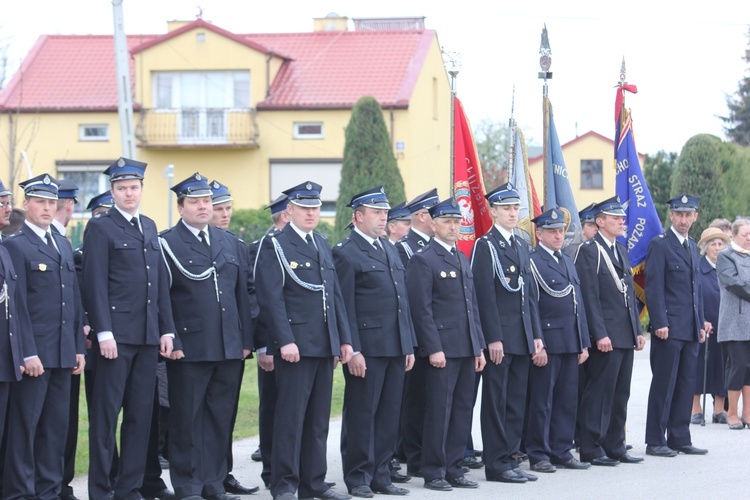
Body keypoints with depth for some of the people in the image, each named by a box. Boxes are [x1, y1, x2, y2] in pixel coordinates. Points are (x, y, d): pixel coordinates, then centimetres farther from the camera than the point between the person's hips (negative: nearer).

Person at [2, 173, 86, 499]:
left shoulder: (64, 245, 17)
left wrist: (79, 348, 12)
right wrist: (28, 353, -16)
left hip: (64, 353, 7)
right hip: (35, 352, -7)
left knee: (57, 426, 9)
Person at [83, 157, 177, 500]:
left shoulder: (150, 227, 17)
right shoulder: (100, 228, -3)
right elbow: (96, 285, -9)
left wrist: (167, 330, 11)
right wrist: (104, 333, -15)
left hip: (148, 336, 6)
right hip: (117, 335, -6)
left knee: (141, 414, 7)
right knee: (106, 414, -2)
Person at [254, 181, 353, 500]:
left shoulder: (323, 246, 18)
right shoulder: (275, 246, -4)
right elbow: (272, 299, -12)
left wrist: (344, 338, 13)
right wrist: (285, 340, -19)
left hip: (325, 346, 7)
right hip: (295, 345, -7)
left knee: (319, 418, 10)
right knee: (291, 416, -5)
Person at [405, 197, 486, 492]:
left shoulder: (463, 260, 19)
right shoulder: (423, 260, -6)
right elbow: (422, 309, -12)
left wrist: (479, 347, 14)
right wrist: (433, 348, -17)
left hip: (466, 350, 8)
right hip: (442, 350, -8)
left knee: (462, 411, 8)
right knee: (439, 410, -5)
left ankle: (453, 470, 15)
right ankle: (433, 473, 2)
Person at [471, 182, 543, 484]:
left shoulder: (522, 246, 16)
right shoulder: (485, 246, -6)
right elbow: (485, 296, -12)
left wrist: (536, 337, 11)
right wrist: (493, 339, -17)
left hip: (522, 337, 7)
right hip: (499, 338, -7)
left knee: (516, 402, 9)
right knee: (496, 402, -3)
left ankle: (510, 459, 15)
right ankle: (495, 464, 1)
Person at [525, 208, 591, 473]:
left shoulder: (568, 262, 18)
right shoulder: (532, 262, -7)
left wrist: (584, 343, 14)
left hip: (571, 342, 8)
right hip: (547, 341, -7)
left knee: (567, 401, 9)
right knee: (541, 401, -2)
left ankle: (561, 452, 16)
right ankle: (538, 455, 5)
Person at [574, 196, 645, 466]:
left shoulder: (621, 250, 17)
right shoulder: (589, 251, -8)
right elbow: (590, 297, -14)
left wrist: (637, 330, 15)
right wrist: (600, 334, -18)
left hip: (626, 335, 8)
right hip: (606, 335, -8)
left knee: (620, 393, 11)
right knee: (599, 392, -5)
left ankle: (615, 447, 17)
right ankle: (591, 449, 0)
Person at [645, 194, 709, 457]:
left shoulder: (692, 247, 17)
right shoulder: (659, 245, -7)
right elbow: (654, 288, -12)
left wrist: (701, 322, 15)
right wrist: (660, 323, -18)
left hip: (691, 329, 7)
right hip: (669, 328, -7)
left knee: (686, 385, 9)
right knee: (664, 385, -4)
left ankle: (679, 438, 15)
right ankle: (655, 441, 2)